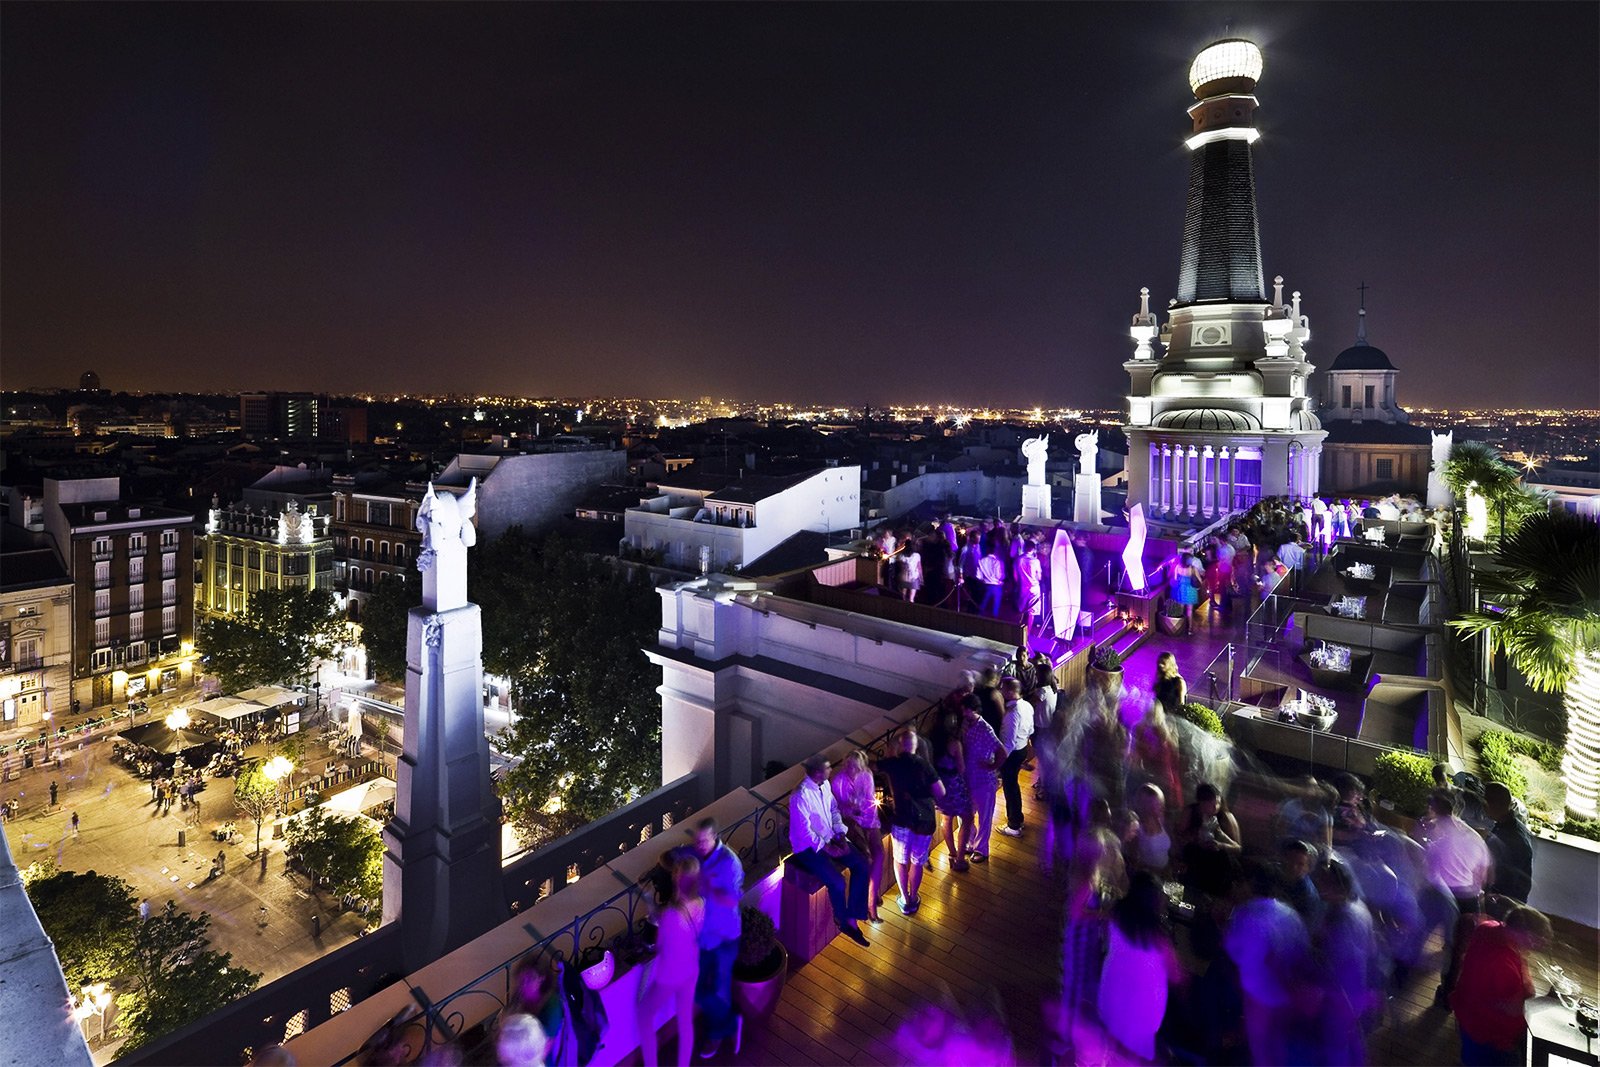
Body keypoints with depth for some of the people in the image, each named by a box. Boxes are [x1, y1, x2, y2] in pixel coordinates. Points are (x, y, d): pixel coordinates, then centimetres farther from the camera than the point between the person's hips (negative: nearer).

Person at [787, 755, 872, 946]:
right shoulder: (800, 796, -27)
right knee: (837, 883, -22)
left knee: (861, 864, -7)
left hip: (830, 838, 8)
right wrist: (827, 848, -19)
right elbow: (804, 832, -25)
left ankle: (853, 915, 2)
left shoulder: (825, 785, -1)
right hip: (808, 846, -8)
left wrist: (841, 835, -3)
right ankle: (846, 921, 8)